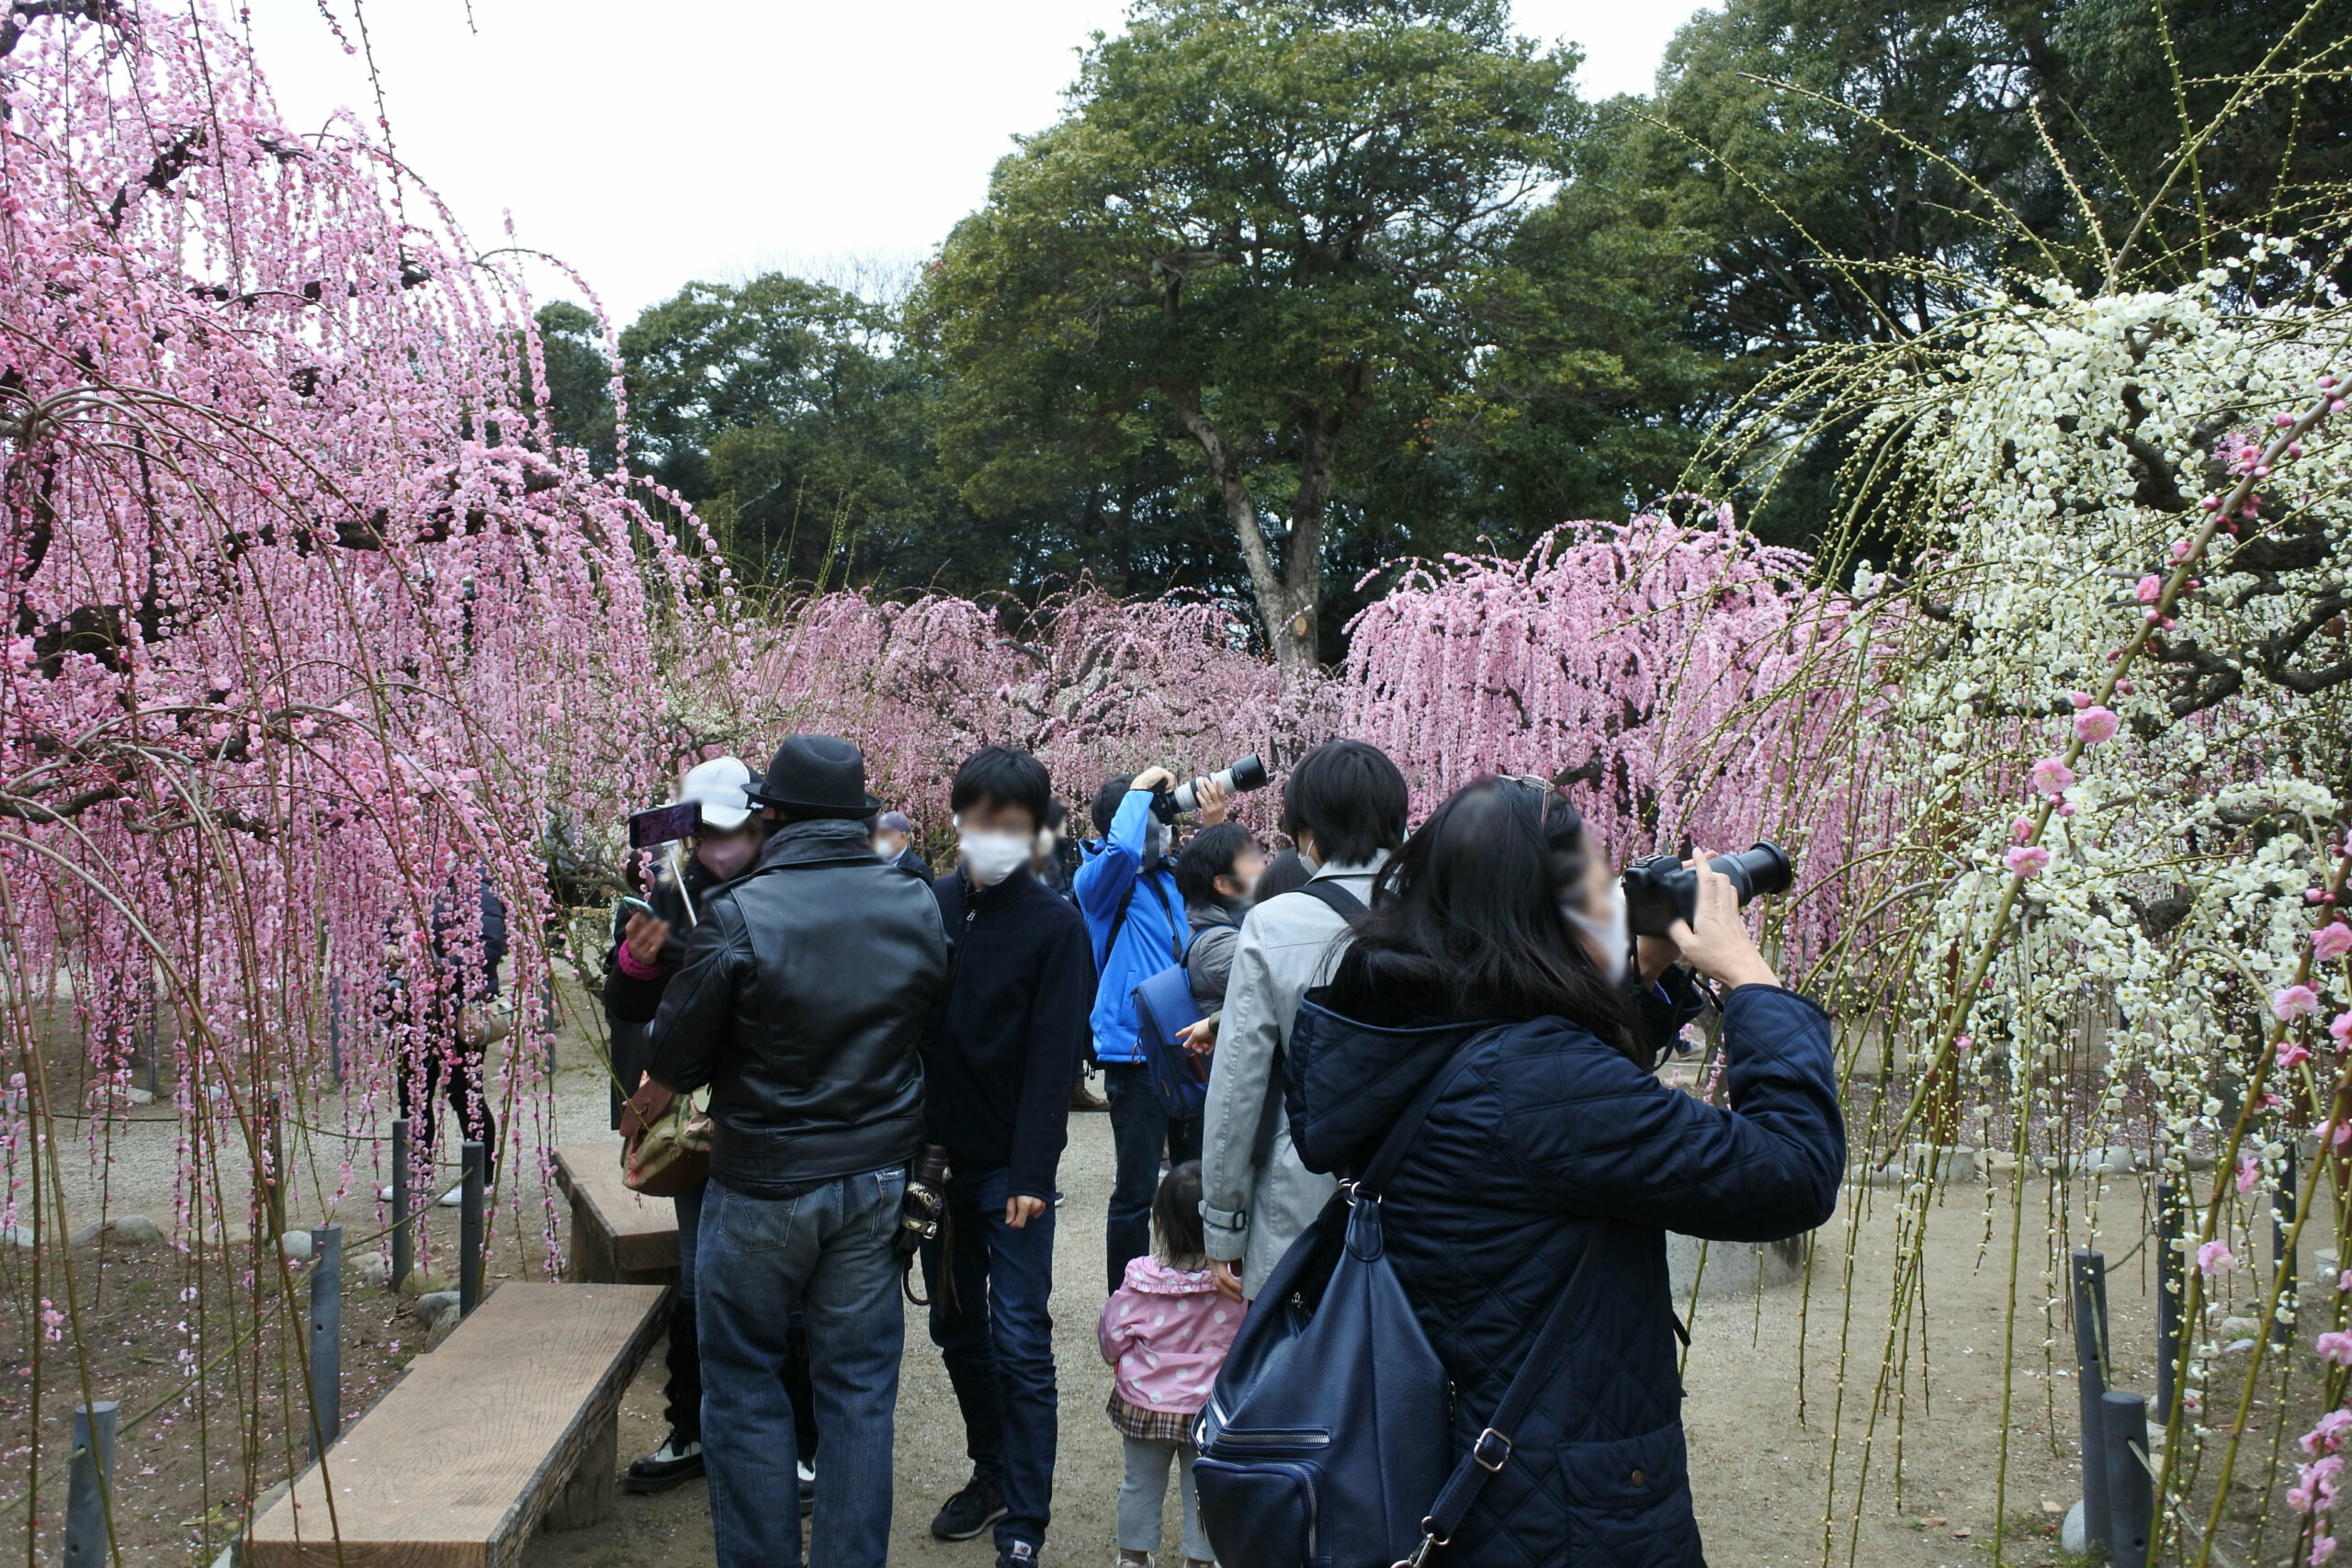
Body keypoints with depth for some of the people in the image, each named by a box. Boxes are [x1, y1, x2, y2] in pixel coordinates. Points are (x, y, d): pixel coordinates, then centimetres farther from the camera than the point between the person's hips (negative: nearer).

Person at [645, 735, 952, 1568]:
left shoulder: (736, 914, -17)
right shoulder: (918, 907, -4)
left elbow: (675, 1064, -11)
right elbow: (931, 1033, 6)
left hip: (763, 1185, -4)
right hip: (878, 1178, 4)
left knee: (744, 1385, 12)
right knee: (859, 1387, 13)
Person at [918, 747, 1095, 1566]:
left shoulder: (1055, 925, -8)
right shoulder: (926, 908, 2)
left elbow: (1052, 1060, -11)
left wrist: (1031, 1175, -17)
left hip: (1011, 1167, -4)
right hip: (936, 1156, 4)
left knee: (1019, 1342, -4)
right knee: (956, 1327, 15)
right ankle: (992, 1473, 33)